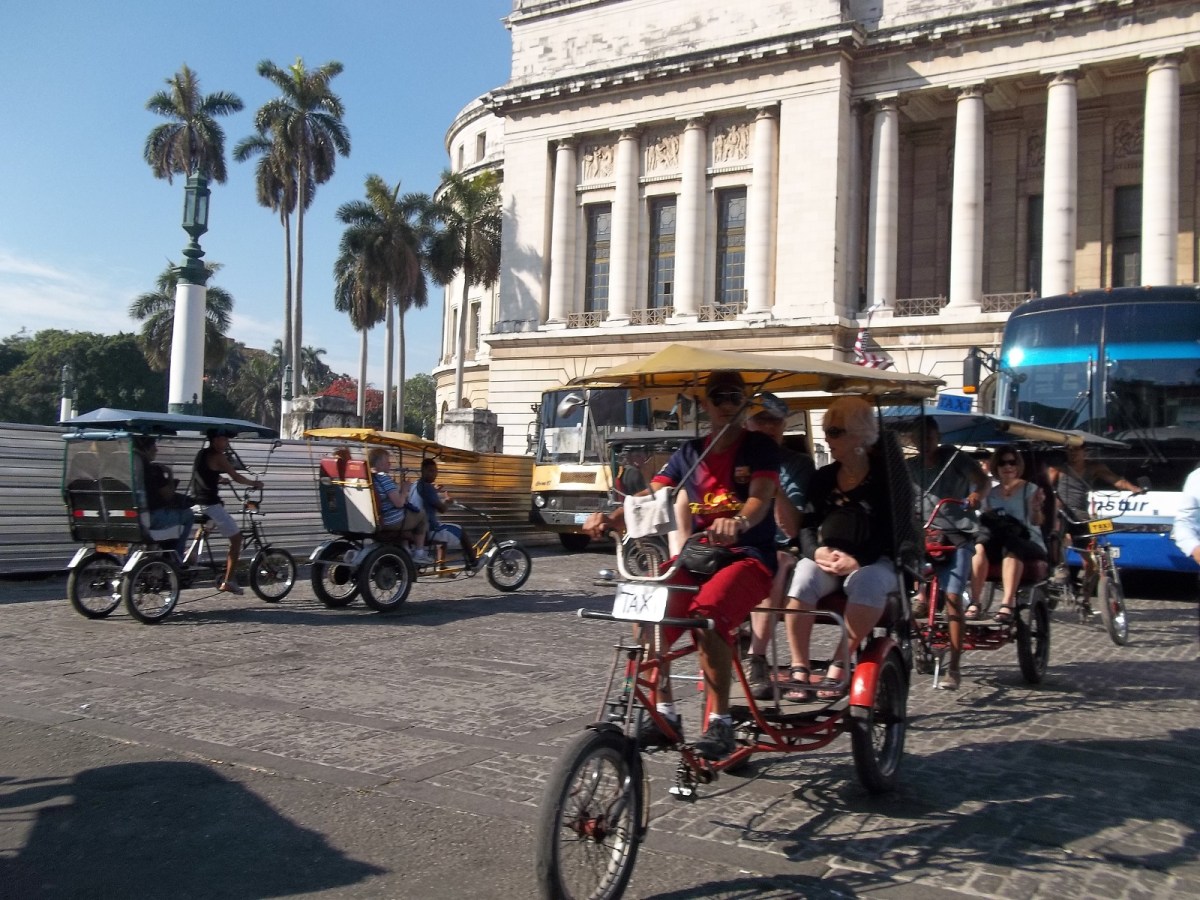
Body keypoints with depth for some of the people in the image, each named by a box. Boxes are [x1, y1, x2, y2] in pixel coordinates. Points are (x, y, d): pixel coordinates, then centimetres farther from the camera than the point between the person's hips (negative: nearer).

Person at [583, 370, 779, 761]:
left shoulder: (760, 447, 1)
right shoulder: (689, 453, 13)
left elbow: (760, 498, -17)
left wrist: (738, 522, -41)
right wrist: (611, 518, -18)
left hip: (748, 555, -4)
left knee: (708, 612, -35)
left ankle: (720, 722, -23)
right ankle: (664, 713, -11)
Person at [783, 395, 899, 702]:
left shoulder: (885, 475, -1)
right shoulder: (823, 477, 11)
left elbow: (892, 531, -8)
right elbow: (807, 525, 6)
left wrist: (857, 560, -23)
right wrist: (817, 551, -16)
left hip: (876, 562, -3)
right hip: (828, 561, 3)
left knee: (866, 581, -37)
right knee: (804, 576, -30)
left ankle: (840, 662, -24)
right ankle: (800, 668, -26)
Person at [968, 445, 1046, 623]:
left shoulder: (1030, 489, 6)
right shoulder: (991, 493, 17)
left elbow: (1036, 521, -9)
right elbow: (984, 519, 10)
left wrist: (1036, 508, -31)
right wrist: (989, 524, -13)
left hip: (1029, 543, -3)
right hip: (997, 542, 3)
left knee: (1011, 548, -39)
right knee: (980, 547, -32)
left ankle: (1008, 604, -49)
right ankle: (974, 603, -37)